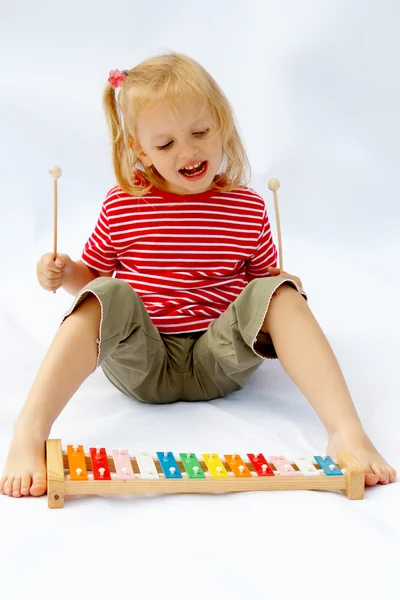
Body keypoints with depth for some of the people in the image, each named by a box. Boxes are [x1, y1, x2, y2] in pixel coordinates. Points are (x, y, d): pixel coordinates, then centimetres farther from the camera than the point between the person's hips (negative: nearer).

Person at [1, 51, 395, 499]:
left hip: (219, 360, 1)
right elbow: (91, 274, 14)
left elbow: (261, 274, 17)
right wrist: (64, 273, -8)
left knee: (276, 292, -24)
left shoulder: (248, 207, 5)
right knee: (107, 295, -30)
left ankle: (346, 431, -32)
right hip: (140, 362, -1)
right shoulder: (121, 206, 2)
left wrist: (287, 285, -5)